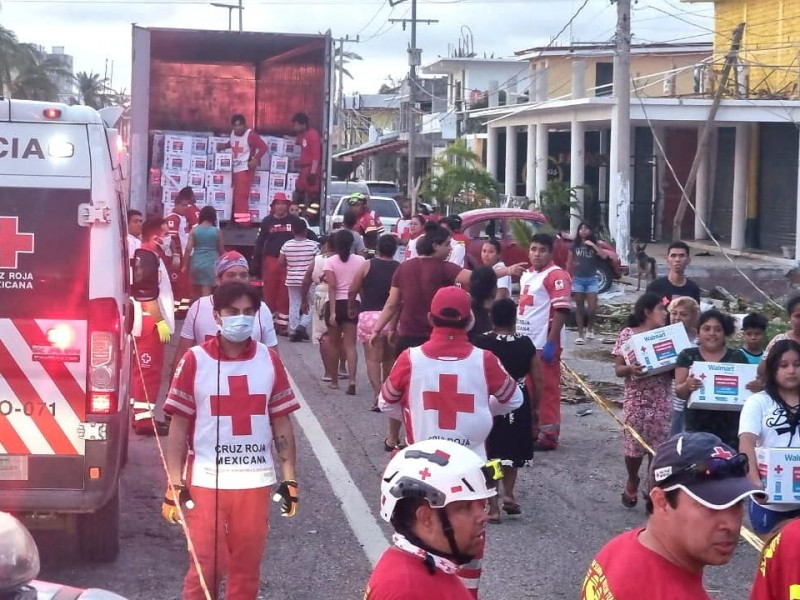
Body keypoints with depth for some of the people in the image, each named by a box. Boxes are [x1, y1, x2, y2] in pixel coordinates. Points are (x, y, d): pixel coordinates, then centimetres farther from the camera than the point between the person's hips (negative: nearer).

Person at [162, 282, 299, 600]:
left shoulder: (269, 361, 3)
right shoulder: (195, 361, -4)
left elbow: (282, 423, 8)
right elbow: (179, 426, -2)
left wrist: (290, 479, 4)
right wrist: (174, 485, -5)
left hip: (256, 481, 2)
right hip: (205, 481, -2)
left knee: (247, 567, 9)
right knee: (207, 565, -2)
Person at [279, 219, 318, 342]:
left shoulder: (286, 245, -2)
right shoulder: (313, 245, -9)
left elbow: (281, 262, 2)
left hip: (292, 280, 3)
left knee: (294, 304, 8)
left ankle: (293, 331, 6)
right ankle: (303, 325, -8)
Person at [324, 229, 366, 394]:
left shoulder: (330, 261, -6)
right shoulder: (360, 260, 0)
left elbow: (331, 287, -12)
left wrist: (332, 312, -14)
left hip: (336, 303, -1)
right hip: (353, 304, 1)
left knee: (335, 343, 13)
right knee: (350, 344, 0)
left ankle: (334, 380, 23)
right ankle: (352, 379, -18)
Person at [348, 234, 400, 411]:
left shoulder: (367, 265, -2)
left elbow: (352, 291, 0)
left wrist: (351, 307, 17)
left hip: (369, 315, -3)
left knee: (373, 358, -4)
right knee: (389, 358, 19)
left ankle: (378, 394, -20)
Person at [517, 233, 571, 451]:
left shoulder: (556, 275, -12)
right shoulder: (527, 274, 15)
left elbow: (562, 310, -19)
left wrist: (551, 342, -23)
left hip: (544, 343, -9)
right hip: (526, 341, 9)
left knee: (547, 388, -4)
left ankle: (549, 435, 0)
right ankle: (532, 429, 25)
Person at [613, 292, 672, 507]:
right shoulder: (627, 334, -3)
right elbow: (618, 369, -2)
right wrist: (630, 369, -23)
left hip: (662, 401, 2)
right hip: (636, 400, -2)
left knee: (659, 448, 1)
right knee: (634, 446, 3)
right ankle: (632, 482, 30)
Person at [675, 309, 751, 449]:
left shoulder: (737, 356, 8)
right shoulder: (688, 356, 6)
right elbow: (679, 391, 3)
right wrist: (687, 386, -20)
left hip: (730, 427, 0)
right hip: (697, 426, 0)